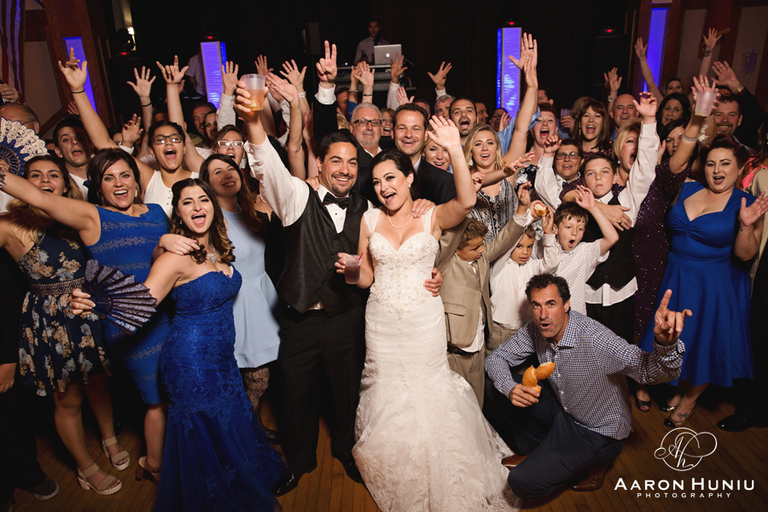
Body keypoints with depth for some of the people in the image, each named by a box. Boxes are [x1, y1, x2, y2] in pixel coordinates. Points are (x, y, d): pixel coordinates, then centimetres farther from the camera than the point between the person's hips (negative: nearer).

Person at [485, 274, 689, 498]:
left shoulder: (596, 340, -32)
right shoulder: (535, 330, -13)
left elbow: (652, 370, -38)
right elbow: (496, 358, -4)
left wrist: (665, 343, -62)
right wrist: (510, 388, -26)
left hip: (599, 431, -6)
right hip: (561, 408, 6)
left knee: (521, 481, -18)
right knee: (494, 385, -5)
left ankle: (592, 462, 8)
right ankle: (536, 453, 15)